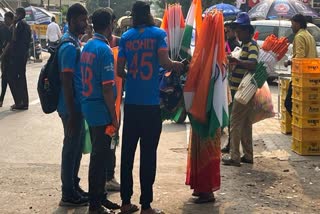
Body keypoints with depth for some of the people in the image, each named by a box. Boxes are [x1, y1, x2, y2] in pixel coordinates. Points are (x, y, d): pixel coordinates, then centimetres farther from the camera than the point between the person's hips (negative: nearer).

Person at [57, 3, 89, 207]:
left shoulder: (76, 44, 12)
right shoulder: (69, 47, -19)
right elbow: (66, 82, -21)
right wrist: (71, 114, -22)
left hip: (78, 106, 9)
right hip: (72, 108, -9)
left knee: (77, 147, 16)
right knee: (71, 148, 0)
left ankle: (74, 187, 28)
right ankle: (68, 195, 10)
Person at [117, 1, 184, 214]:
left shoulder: (126, 37, 7)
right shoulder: (158, 33, -2)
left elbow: (120, 70, 4)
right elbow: (164, 61, -16)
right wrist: (177, 65, 5)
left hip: (131, 102, 3)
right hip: (151, 103, -3)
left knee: (127, 151, 11)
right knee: (148, 153, 1)